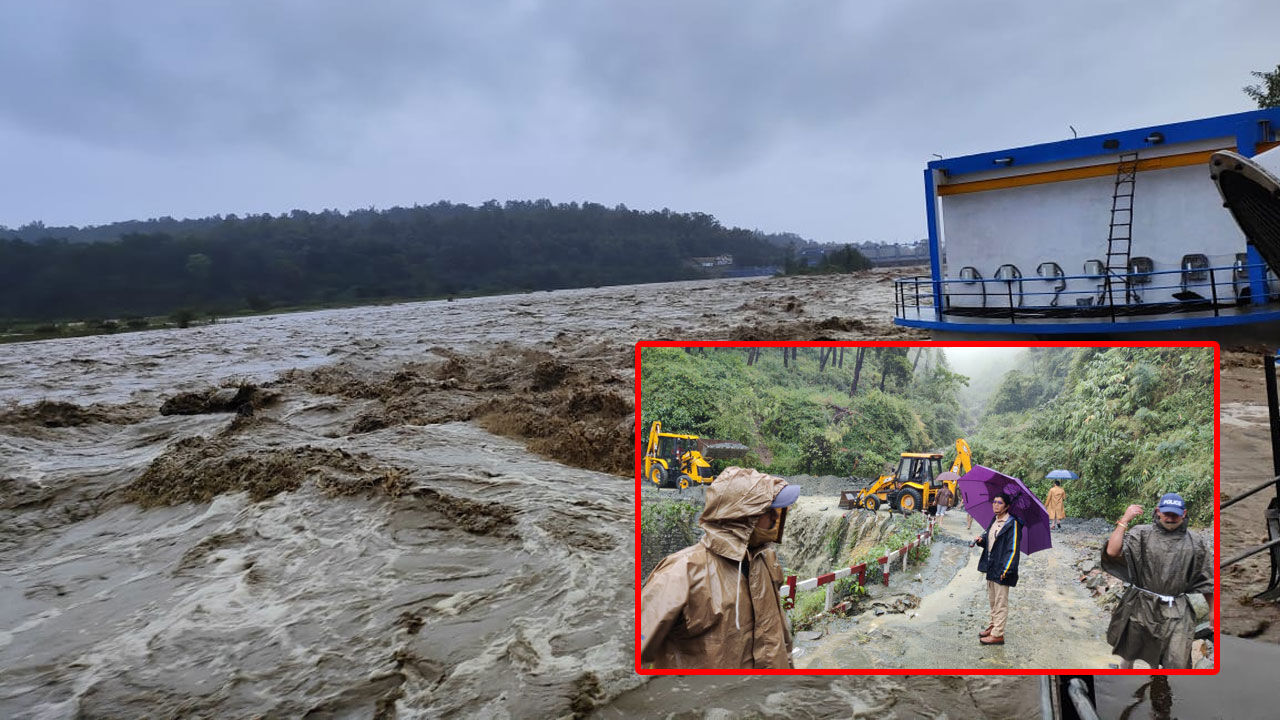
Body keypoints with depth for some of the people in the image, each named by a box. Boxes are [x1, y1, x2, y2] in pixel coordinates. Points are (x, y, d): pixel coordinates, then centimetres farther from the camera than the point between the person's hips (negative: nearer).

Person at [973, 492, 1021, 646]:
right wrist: (982, 539, 0)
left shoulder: (1012, 523, -15)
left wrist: (1005, 570, -20)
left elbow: (1013, 549, -17)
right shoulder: (994, 521, 11)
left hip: (1001, 569, -8)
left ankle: (998, 635, 6)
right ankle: (993, 626, 33)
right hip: (991, 567, 8)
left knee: (1001, 603, 0)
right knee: (992, 600, 19)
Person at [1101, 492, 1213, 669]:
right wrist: (1125, 520, -16)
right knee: (1128, 654, 16)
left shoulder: (1195, 543, 3)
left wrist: (1212, 610, 8)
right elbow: (1112, 552, -19)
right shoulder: (1142, 533, -4)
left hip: (1175, 613, 1)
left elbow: (1207, 581, 10)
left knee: (1177, 664, -4)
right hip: (1140, 607, -1)